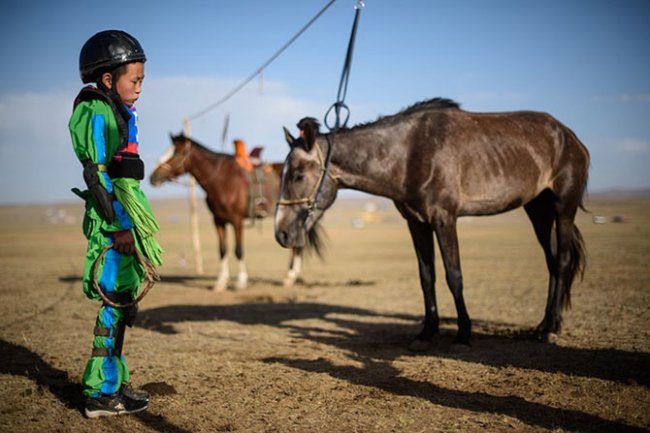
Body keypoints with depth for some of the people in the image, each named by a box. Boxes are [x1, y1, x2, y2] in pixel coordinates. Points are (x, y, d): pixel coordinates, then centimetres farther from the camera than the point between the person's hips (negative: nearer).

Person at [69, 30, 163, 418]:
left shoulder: (117, 113, 18)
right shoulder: (96, 113, -11)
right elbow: (96, 175, -18)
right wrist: (118, 226, -20)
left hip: (126, 219, 10)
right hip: (113, 222, -10)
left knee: (121, 302, 14)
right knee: (116, 303, -7)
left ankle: (114, 382, 24)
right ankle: (102, 393, -1)